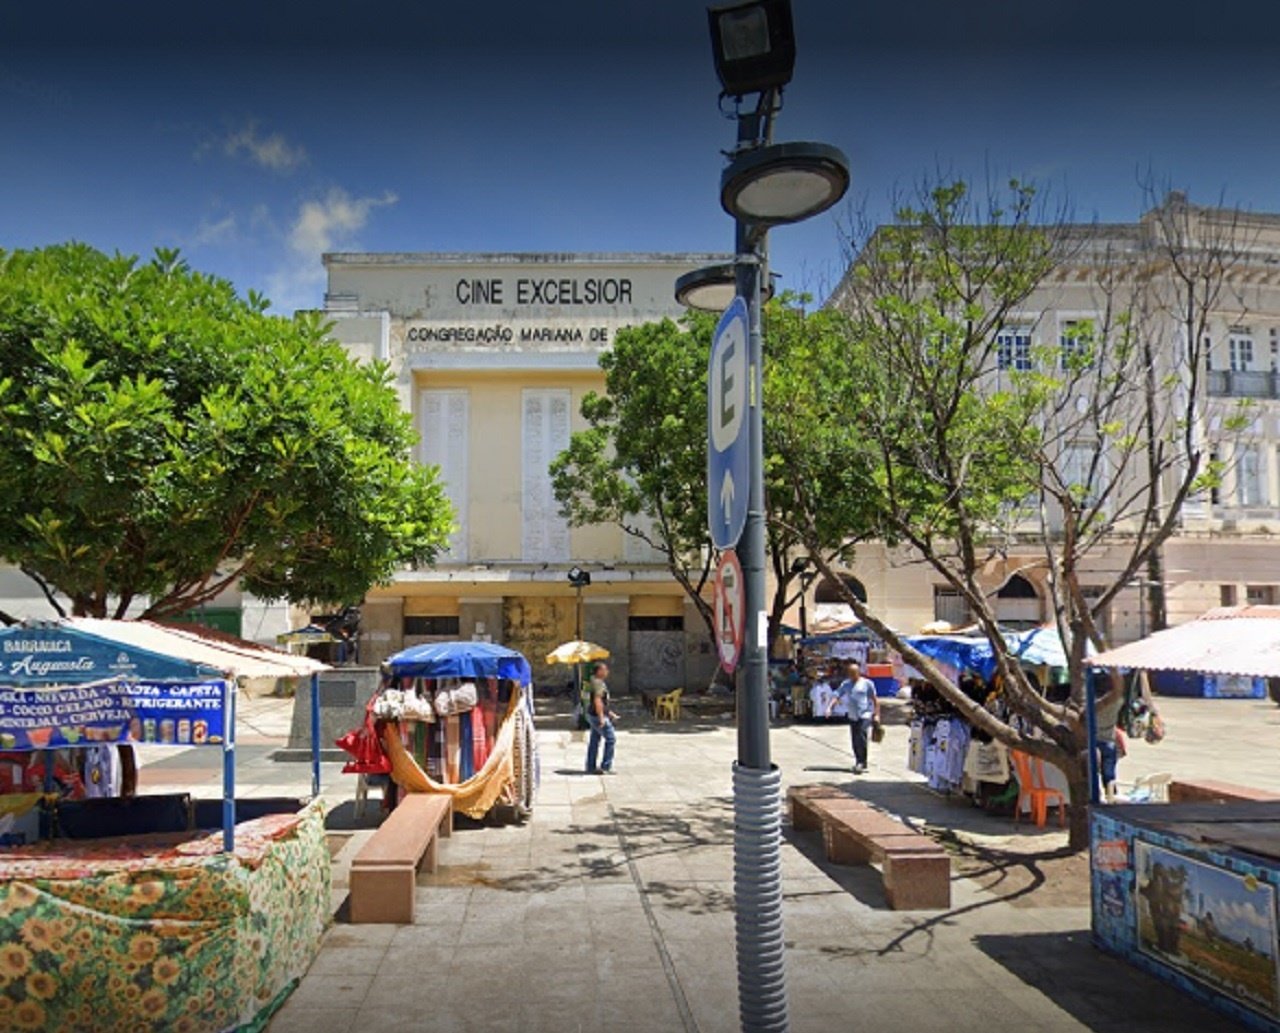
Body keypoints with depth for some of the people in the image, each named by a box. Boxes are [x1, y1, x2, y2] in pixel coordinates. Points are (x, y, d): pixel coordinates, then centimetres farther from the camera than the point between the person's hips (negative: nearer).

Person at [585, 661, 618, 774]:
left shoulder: (598, 682, 15)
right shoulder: (598, 683, -18)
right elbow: (597, 701, -26)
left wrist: (610, 713, 25)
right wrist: (601, 718, -27)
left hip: (594, 715, 10)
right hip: (598, 715, -10)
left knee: (594, 741, 12)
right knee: (610, 739, -4)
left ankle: (590, 768, 15)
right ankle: (606, 767, -1)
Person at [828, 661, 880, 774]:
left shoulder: (867, 683, -3)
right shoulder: (845, 684, 8)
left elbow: (875, 700, 0)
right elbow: (836, 696, 0)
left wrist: (876, 714, -5)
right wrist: (829, 707, -14)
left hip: (865, 715, -5)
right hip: (852, 716, 5)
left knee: (861, 739, -16)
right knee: (855, 741, 8)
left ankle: (861, 762, -10)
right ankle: (859, 762, 21)